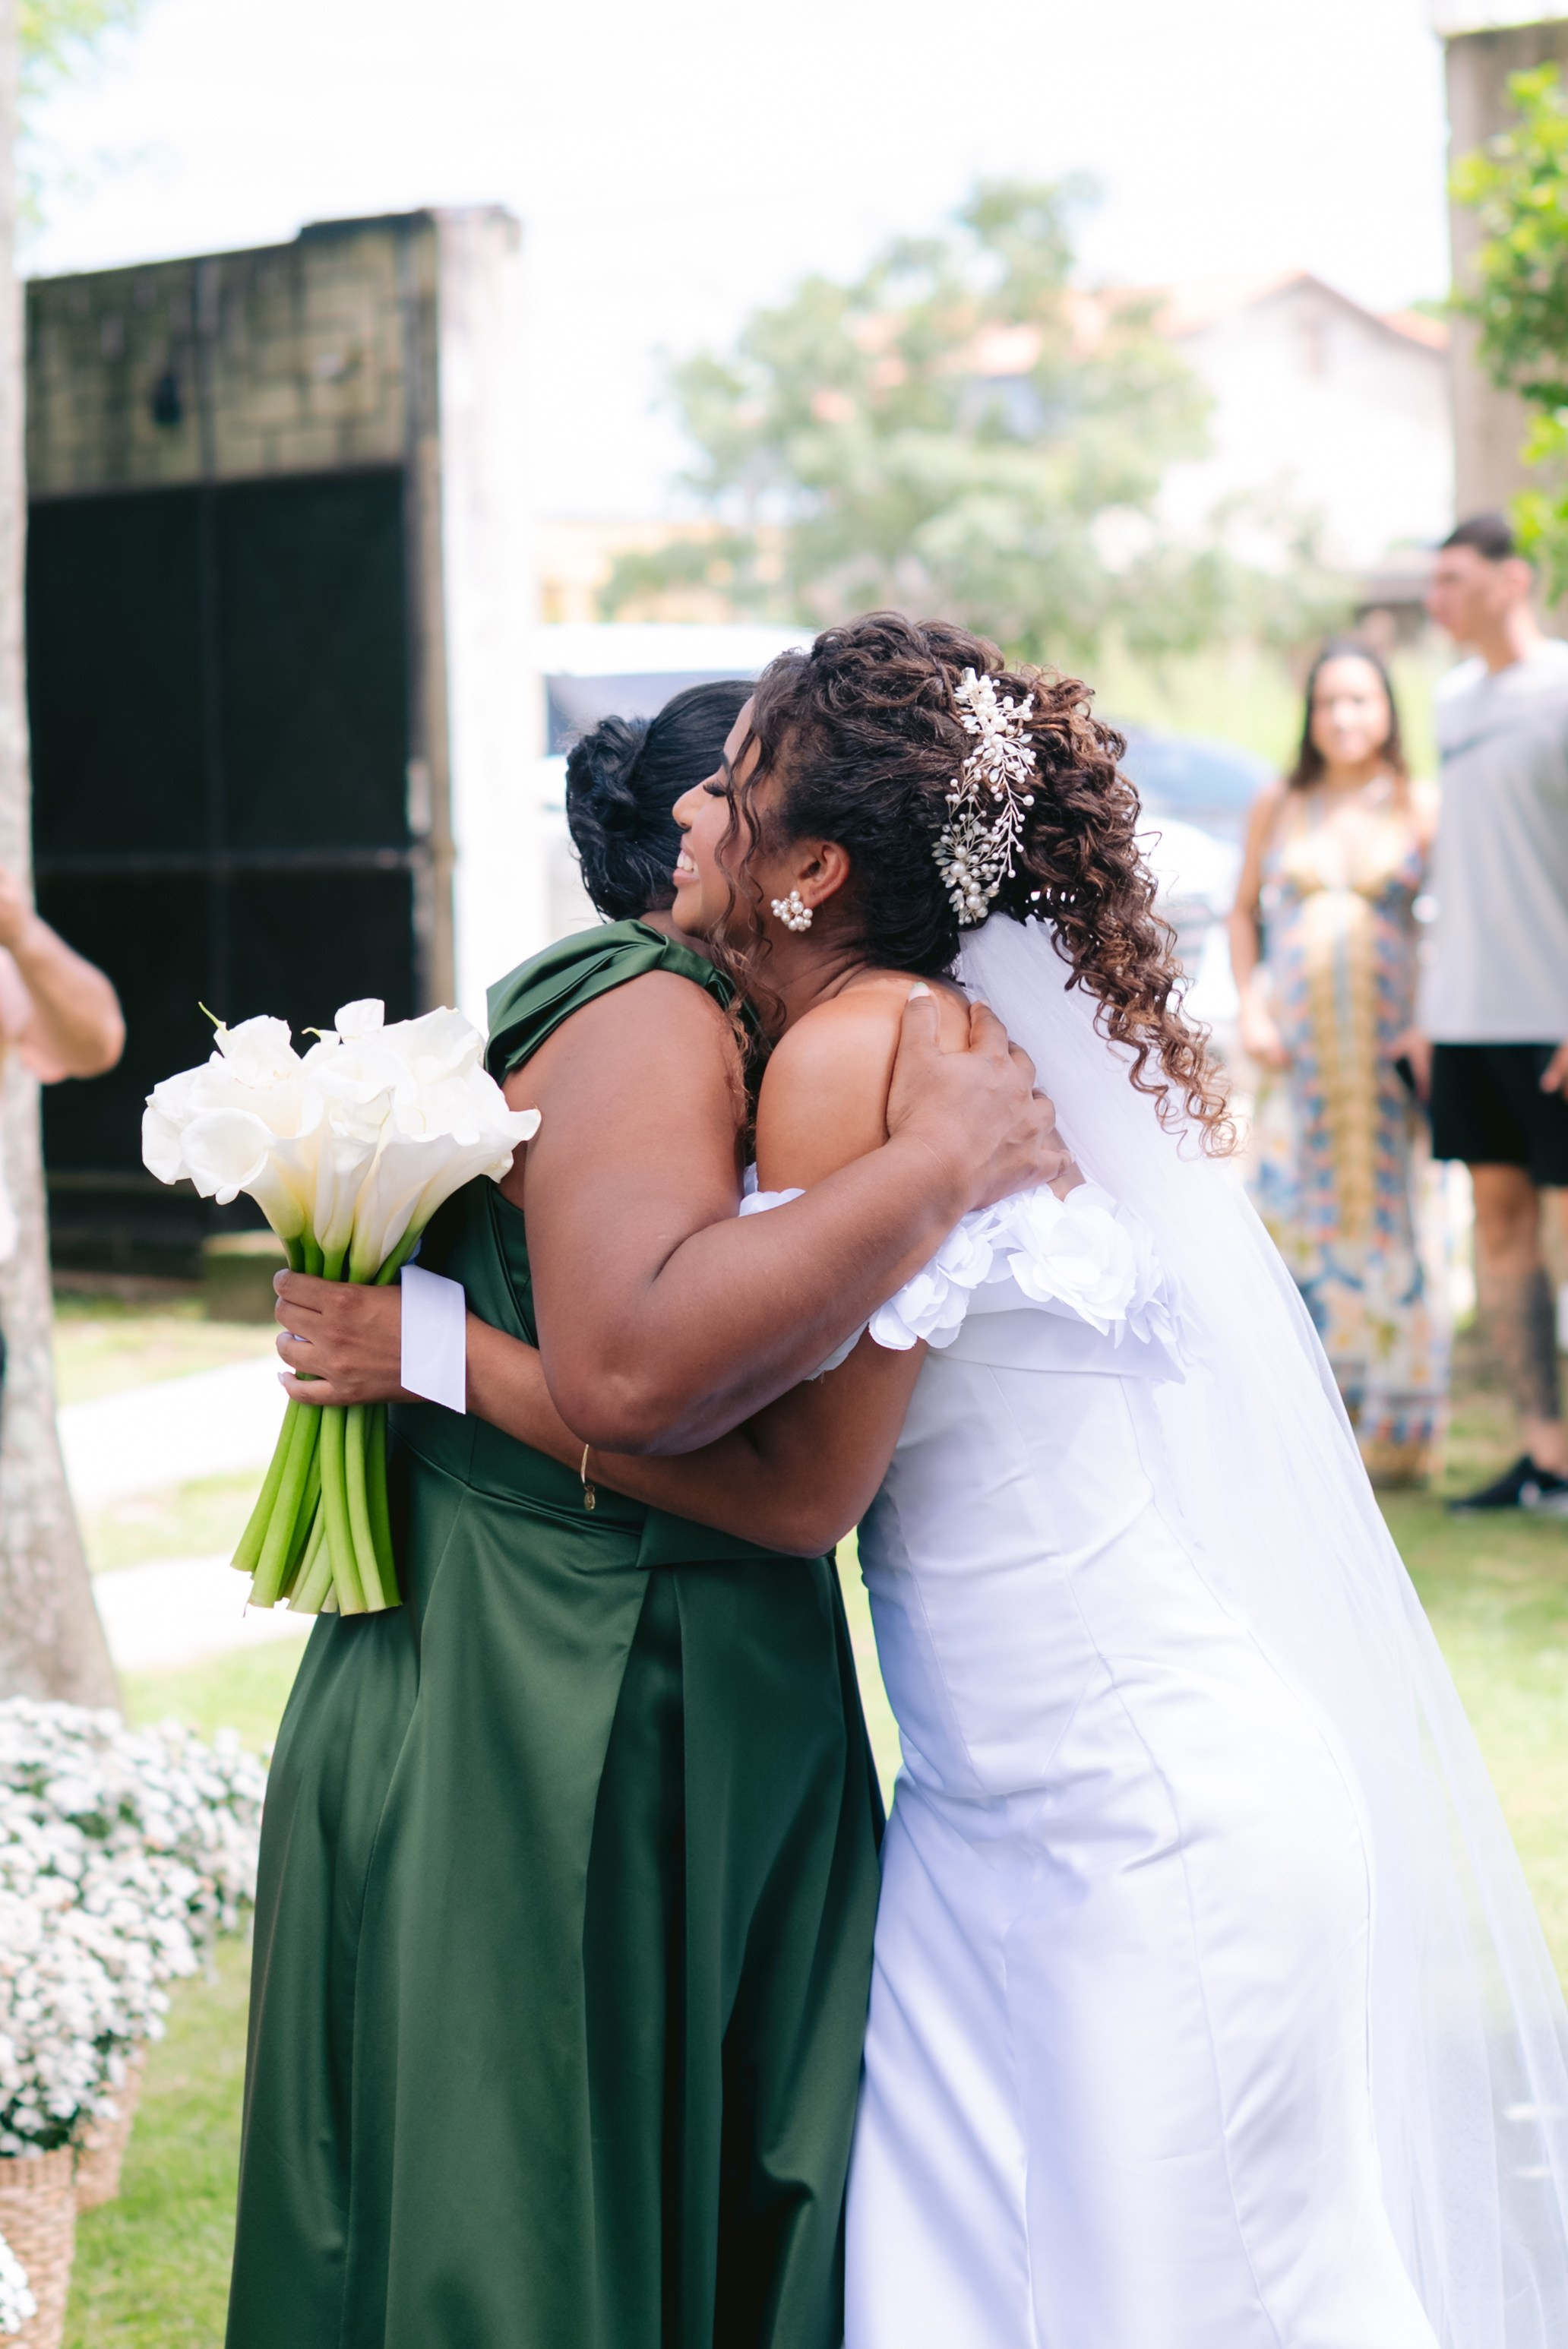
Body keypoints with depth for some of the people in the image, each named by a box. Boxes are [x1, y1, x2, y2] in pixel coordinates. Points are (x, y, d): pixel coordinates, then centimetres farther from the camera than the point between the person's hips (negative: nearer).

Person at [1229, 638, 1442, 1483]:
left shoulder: (1422, 809, 3)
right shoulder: (1278, 806, 10)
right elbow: (1244, 913, 16)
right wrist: (1249, 1008, 4)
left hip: (1387, 1041, -1)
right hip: (1295, 1042, 2)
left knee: (1384, 1216, -4)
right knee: (1294, 1214, -5)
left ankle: (1395, 1429, 5)